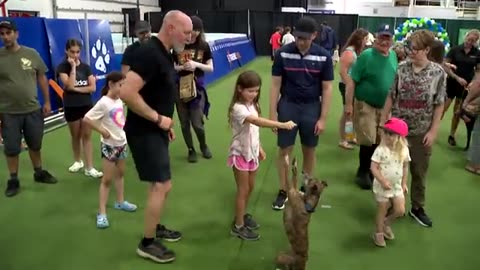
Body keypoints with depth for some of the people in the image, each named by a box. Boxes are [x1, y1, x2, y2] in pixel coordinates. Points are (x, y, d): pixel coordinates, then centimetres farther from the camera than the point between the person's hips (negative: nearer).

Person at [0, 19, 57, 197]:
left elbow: (42, 78, 6)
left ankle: (39, 173, 34)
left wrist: (47, 102, 5)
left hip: (33, 110, 2)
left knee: (35, 145, 16)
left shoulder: (31, 54, -1)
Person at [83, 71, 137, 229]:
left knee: (120, 174, 20)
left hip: (121, 143, 8)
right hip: (109, 146, -7)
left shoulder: (119, 100, 2)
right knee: (107, 179, -2)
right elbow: (86, 119, -23)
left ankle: (120, 202, 37)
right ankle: (102, 213, 6)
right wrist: (102, 131, -20)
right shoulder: (103, 103, -20)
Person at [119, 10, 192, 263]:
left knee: (160, 184, 18)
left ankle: (155, 227, 36)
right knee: (162, 185, -5)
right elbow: (127, 93, -30)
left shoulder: (164, 53, 10)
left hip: (155, 131, 10)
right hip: (144, 132, -10)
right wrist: (158, 118, -21)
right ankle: (147, 243, 11)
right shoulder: (149, 53, -21)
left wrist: (166, 124, 15)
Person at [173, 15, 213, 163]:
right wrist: (182, 67, -17)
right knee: (184, 122, 7)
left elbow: (210, 68, 2)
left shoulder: (204, 46, -1)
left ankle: (203, 146, 26)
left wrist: (197, 64, -15)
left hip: (197, 88, -1)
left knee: (197, 123, -3)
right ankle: (191, 150, 26)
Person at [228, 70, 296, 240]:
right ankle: (238, 226, 15)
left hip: (252, 153, 8)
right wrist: (282, 125, -46)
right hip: (240, 154, -8)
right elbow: (258, 121, -40)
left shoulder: (252, 105, 3)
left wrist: (259, 148, 13)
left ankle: (242, 215, 37)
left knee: (250, 188, 18)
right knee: (243, 190, 1)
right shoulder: (238, 108, -25)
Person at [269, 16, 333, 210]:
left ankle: (306, 188, 31)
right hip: (287, 106, 0)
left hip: (311, 108, 0)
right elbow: (276, 85, -3)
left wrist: (323, 118, -6)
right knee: (284, 150, 6)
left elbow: (327, 88, -3)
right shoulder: (283, 53, -8)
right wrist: (273, 113, -5)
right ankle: (283, 191, 21)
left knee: (309, 151, 12)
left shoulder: (323, 56, -7)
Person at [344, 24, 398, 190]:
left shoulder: (393, 56, 4)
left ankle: (372, 169, 32)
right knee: (368, 141, -4)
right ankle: (362, 172, 16)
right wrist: (349, 104, -18)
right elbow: (351, 81, -15)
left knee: (380, 141, 13)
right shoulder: (366, 55, -14)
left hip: (385, 106, 6)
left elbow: (395, 80, 15)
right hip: (366, 105, -6)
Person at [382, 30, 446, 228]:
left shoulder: (438, 72, -7)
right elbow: (391, 97, 1)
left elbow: (439, 105, -4)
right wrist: (383, 121, 0)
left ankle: (417, 208, 30)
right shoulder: (402, 68, -4)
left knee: (419, 172, 13)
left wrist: (433, 131, -8)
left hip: (421, 131, -1)